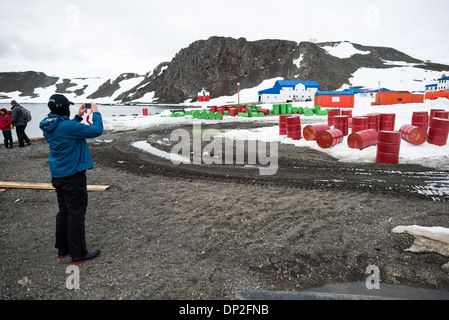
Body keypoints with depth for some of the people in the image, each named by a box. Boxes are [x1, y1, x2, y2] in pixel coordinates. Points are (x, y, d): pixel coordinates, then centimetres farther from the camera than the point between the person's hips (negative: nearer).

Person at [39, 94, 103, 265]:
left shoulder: (48, 127, 4)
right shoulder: (67, 126, -22)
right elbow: (97, 130, -20)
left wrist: (78, 116, 13)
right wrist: (96, 113, -5)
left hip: (58, 176, 9)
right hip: (73, 175, -9)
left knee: (64, 212, 19)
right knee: (76, 214, 0)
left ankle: (63, 248, 30)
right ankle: (78, 254, 9)